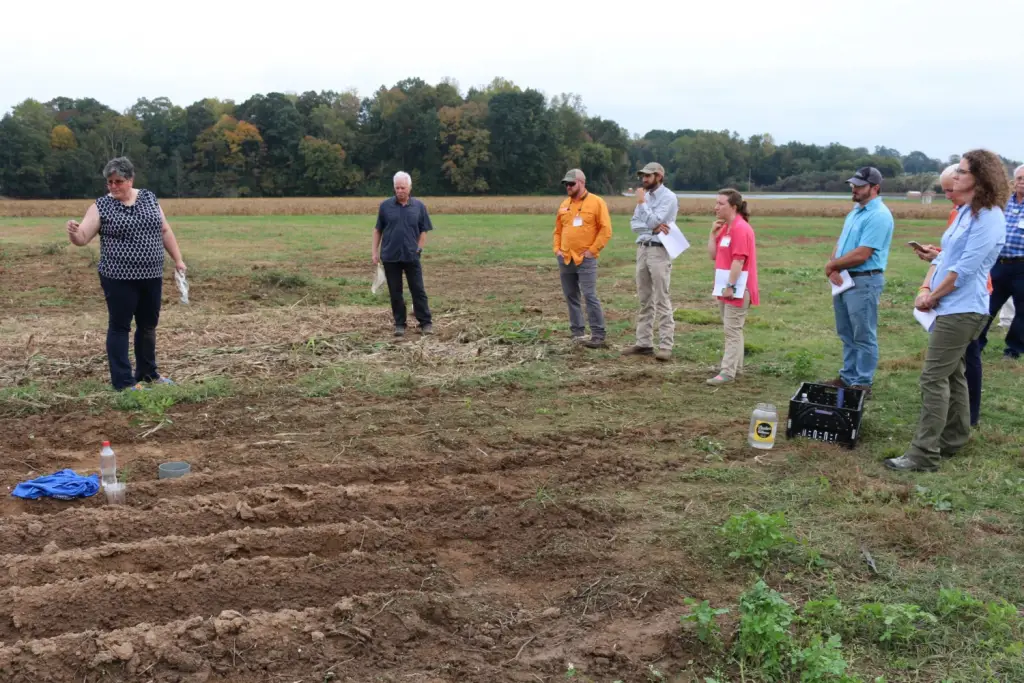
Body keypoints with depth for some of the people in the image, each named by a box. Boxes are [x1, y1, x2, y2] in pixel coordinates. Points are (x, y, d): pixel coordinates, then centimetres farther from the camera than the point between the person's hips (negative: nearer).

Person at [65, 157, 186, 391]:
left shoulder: (149, 198, 6)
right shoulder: (102, 206, -5)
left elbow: (165, 231, 12)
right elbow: (82, 238, -9)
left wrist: (178, 260, 10)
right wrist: (73, 232, -31)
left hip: (151, 276, 5)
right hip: (119, 278, -4)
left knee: (148, 325, 15)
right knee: (120, 327, 2)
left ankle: (148, 373, 30)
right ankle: (123, 381, 7)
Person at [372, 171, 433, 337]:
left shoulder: (419, 206, 1)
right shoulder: (385, 205, 2)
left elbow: (424, 231, 6)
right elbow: (377, 230, 7)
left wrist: (418, 249, -3)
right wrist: (375, 251, 3)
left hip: (411, 256, -1)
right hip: (390, 257, 1)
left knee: (418, 290, 2)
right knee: (395, 292, 7)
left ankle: (425, 323, 9)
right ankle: (399, 324, 15)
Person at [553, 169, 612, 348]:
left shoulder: (596, 202, -4)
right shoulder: (565, 204, 14)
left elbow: (606, 230, -8)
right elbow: (558, 230, 21)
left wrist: (592, 250, -12)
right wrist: (557, 249, 7)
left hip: (585, 259, -6)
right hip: (565, 259, 6)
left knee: (590, 296, -10)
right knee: (571, 297, 9)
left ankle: (598, 335, -6)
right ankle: (577, 332, 17)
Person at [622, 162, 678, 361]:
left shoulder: (669, 197, -8)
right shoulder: (645, 196, 15)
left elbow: (653, 222, -18)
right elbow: (634, 224, 6)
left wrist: (641, 202, -9)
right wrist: (653, 228, -11)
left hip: (659, 250, -8)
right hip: (642, 249, 8)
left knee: (662, 300, -9)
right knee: (644, 299, 9)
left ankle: (665, 346, -9)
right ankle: (644, 343, 14)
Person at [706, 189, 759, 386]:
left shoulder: (740, 228, -16)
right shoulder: (724, 227, 13)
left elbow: (739, 260, -22)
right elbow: (713, 255, 12)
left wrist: (730, 286, -23)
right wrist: (713, 232, 2)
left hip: (737, 288, -10)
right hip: (727, 287, 10)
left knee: (732, 330, -9)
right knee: (732, 330, 15)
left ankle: (728, 372, -9)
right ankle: (736, 367, 24)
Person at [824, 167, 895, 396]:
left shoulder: (879, 216, -17)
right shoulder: (856, 211, 14)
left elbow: (861, 255, -22)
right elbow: (841, 243, 14)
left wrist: (832, 265, -8)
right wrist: (834, 269, -6)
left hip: (864, 282, -9)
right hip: (843, 280, 10)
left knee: (863, 337, 0)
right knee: (847, 334, 17)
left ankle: (862, 384, 7)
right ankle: (848, 377, 27)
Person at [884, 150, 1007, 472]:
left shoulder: (988, 218, -17)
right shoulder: (964, 212, 14)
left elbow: (964, 269, -20)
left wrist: (932, 297, -10)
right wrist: (925, 289, 1)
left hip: (962, 310, -10)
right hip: (949, 307, 10)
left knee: (934, 378, -10)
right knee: (952, 374, 17)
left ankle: (924, 455, -8)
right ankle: (953, 440, 29)